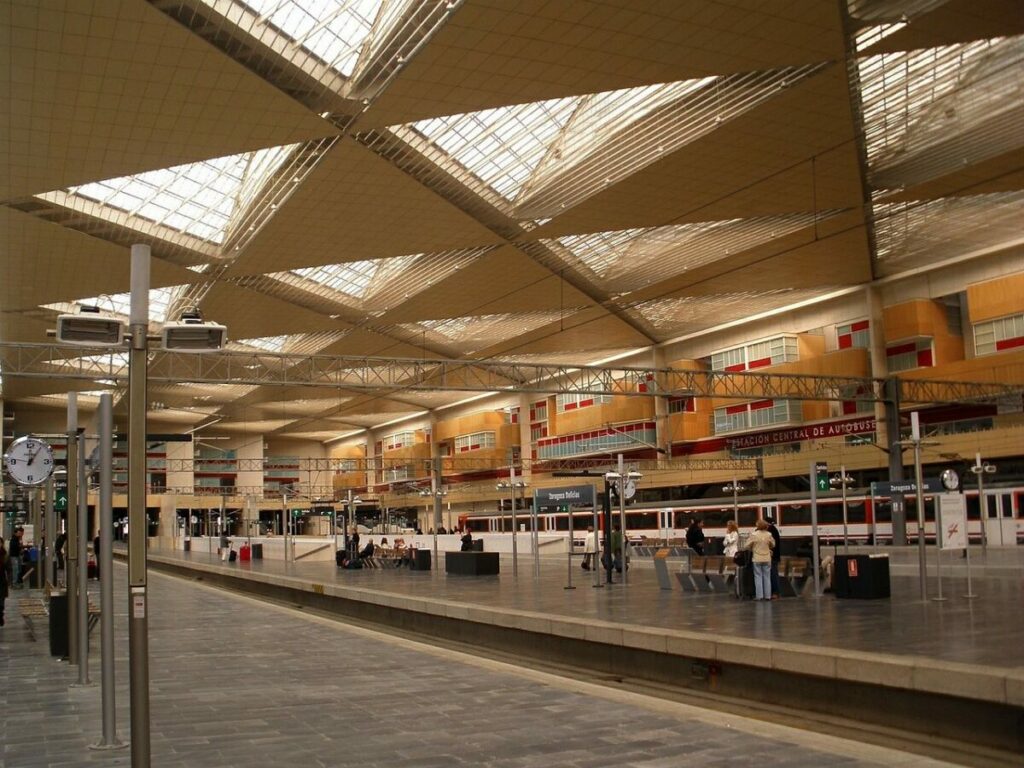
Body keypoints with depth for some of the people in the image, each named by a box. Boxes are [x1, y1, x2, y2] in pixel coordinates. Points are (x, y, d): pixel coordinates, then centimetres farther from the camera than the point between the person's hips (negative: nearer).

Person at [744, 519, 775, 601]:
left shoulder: (754, 534, -13)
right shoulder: (769, 535, -5)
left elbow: (748, 546, -7)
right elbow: (773, 545, 10)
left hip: (757, 559, -2)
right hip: (767, 558, 2)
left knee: (758, 577, 5)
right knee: (767, 577, 9)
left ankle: (759, 596, 3)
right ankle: (767, 595, 11)